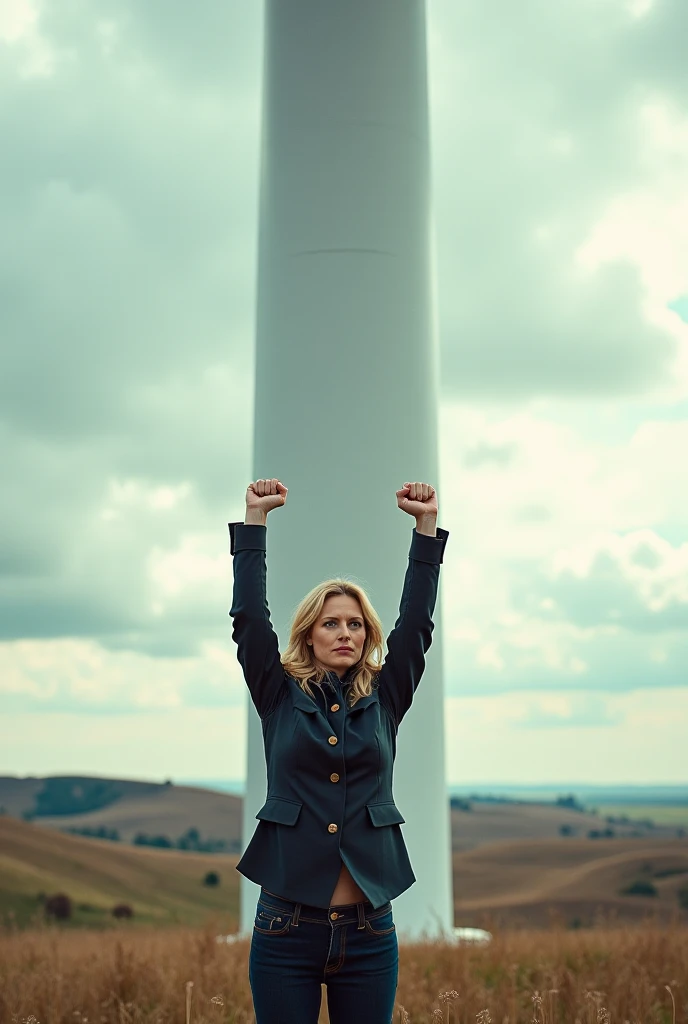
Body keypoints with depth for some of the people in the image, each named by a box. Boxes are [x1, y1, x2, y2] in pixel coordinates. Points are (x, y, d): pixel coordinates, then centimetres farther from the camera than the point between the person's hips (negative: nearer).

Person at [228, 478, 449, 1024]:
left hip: (370, 931, 1)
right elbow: (249, 616, -1)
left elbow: (416, 621, 2)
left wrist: (426, 524, -1)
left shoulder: (384, 700, 7)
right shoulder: (281, 698, 4)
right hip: (286, 927, -1)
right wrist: (255, 517, -3)